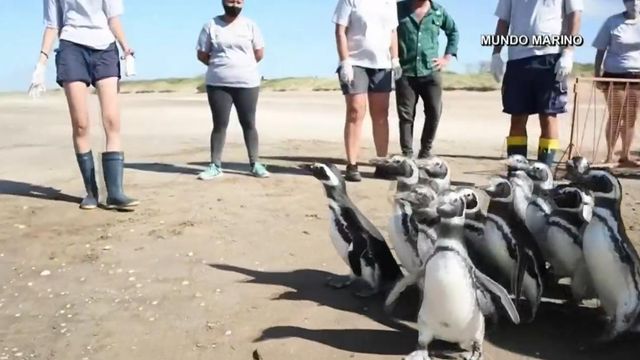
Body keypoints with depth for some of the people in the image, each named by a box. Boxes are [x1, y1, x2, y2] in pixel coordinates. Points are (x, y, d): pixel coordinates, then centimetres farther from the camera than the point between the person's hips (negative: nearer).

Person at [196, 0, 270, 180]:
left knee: (249, 124, 4)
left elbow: (259, 53, 8)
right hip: (218, 84, 0)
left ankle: (254, 164, 11)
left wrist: (242, 67, 9)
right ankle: (215, 165, 7)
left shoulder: (250, 25, 5)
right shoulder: (211, 25, 2)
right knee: (220, 124, 2)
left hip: (247, 84, 1)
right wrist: (220, 66, 6)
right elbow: (202, 55, 5)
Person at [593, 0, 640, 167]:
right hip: (614, 75, -3)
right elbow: (600, 51, 1)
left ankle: (625, 156, 12)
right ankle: (609, 156, 5)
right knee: (615, 117, -2)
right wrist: (597, 75, -4)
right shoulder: (612, 22, 0)